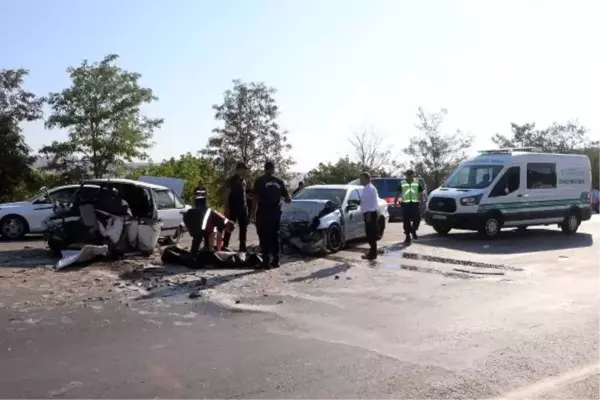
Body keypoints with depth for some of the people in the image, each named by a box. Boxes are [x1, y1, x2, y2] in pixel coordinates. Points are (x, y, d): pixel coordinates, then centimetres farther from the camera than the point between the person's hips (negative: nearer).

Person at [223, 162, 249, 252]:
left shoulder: (243, 180, 13)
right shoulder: (231, 181, -5)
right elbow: (226, 195, -8)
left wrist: (246, 206, 13)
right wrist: (226, 208, -15)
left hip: (243, 208, 6)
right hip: (233, 208, -6)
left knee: (243, 228, 7)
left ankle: (242, 247, 15)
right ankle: (225, 246, 1)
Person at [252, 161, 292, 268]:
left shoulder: (260, 180, -4)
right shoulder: (279, 182, 7)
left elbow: (255, 198, -11)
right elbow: (288, 199, 8)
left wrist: (253, 213, -4)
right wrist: (287, 199, 31)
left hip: (263, 213, -4)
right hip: (276, 213, 4)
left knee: (264, 237, -1)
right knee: (275, 236, 13)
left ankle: (266, 261, -4)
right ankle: (276, 261, 14)